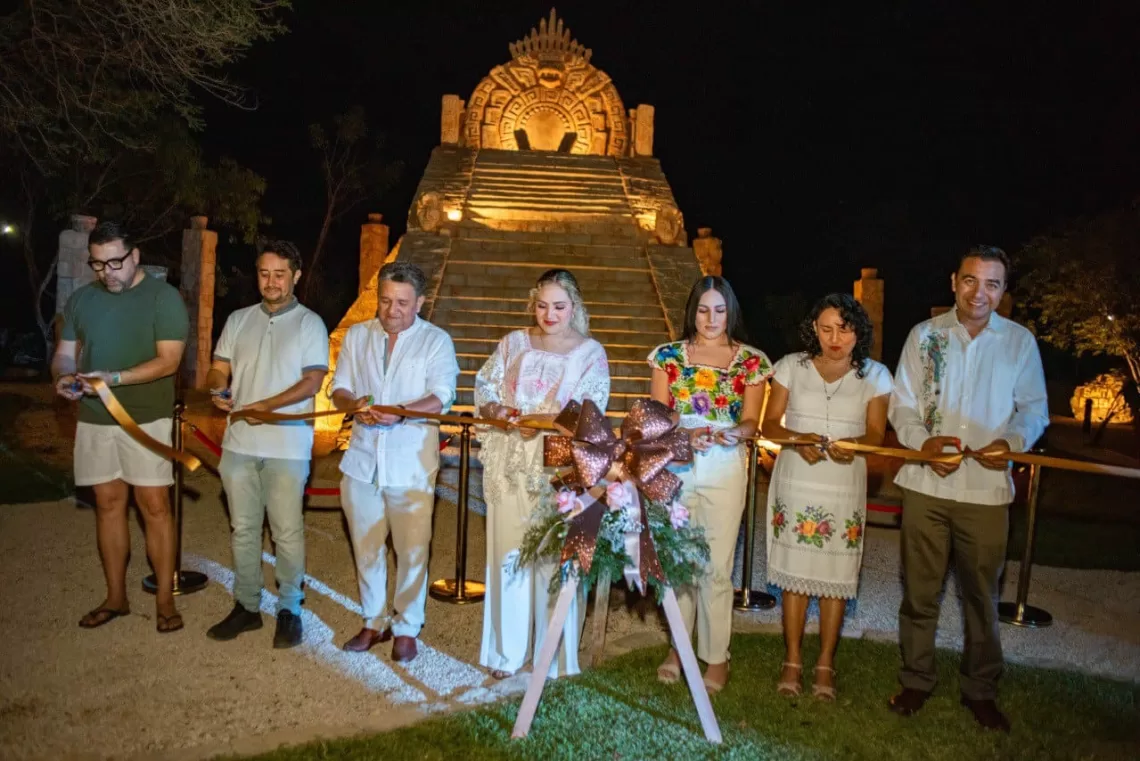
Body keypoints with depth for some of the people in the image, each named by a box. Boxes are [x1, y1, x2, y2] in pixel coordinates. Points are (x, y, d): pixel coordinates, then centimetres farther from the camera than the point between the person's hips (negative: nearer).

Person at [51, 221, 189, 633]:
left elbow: (168, 361, -13)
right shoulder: (81, 299, 9)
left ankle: (165, 599, 7)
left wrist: (114, 378, -24)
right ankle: (115, 597, 21)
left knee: (154, 505, -2)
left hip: (146, 418, -5)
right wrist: (64, 376, -10)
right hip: (94, 418, 5)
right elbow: (64, 352, 13)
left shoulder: (162, 297, -7)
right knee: (108, 503, 10)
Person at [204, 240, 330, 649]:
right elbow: (218, 369, 12)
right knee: (243, 528, 12)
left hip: (287, 447, -4)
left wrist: (267, 405, -21)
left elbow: (312, 381, -10)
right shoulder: (238, 320, 12)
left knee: (287, 532, 1)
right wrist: (217, 390, -11)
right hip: (239, 444, 5)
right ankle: (246, 606, 24)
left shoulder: (309, 323, -1)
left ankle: (289, 609, 14)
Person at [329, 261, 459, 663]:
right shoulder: (357, 336, 9)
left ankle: (406, 628, 19)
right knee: (366, 547, 13)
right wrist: (354, 404, -15)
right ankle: (374, 622, 30)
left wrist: (400, 412, -30)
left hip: (411, 464, -3)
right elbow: (339, 388, 9)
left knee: (412, 549, 2)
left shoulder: (436, 341, -2)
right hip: (362, 459, 4)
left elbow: (441, 397, -13)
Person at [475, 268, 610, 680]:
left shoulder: (590, 352, 0)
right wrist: (498, 410, -13)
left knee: (555, 559, 2)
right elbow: (484, 387, 9)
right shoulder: (514, 343, 8)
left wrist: (545, 421, -25)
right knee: (509, 554, 8)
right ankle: (506, 651, 23)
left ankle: (556, 655, 17)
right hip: (510, 466, 3)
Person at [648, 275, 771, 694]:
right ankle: (679, 646, 27)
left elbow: (751, 420, -1)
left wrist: (735, 432, -23)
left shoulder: (751, 360, 3)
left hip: (725, 468, -1)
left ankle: (716, 656, 15)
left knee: (717, 565, 1)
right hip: (674, 465, 2)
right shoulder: (668, 355, 5)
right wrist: (685, 433, -19)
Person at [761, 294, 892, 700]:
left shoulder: (874, 376, -1)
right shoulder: (792, 366, -2)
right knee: (795, 571, 4)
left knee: (836, 576, 4)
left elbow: (876, 433, 3)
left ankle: (825, 663, 21)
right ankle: (793, 660, 19)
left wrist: (852, 446, -19)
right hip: (794, 482, 0)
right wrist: (798, 439, -19)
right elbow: (770, 423, 1)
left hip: (845, 486, 0)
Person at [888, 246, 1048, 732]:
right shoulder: (924, 335, 3)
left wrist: (1012, 441, -15)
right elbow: (902, 404, 2)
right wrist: (923, 441, -17)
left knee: (982, 595, 11)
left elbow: (1034, 408, 6)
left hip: (987, 487, 0)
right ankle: (916, 681, 26)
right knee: (919, 590, 9)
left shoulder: (1020, 341, 4)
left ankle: (980, 689, 29)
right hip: (926, 484, 0)